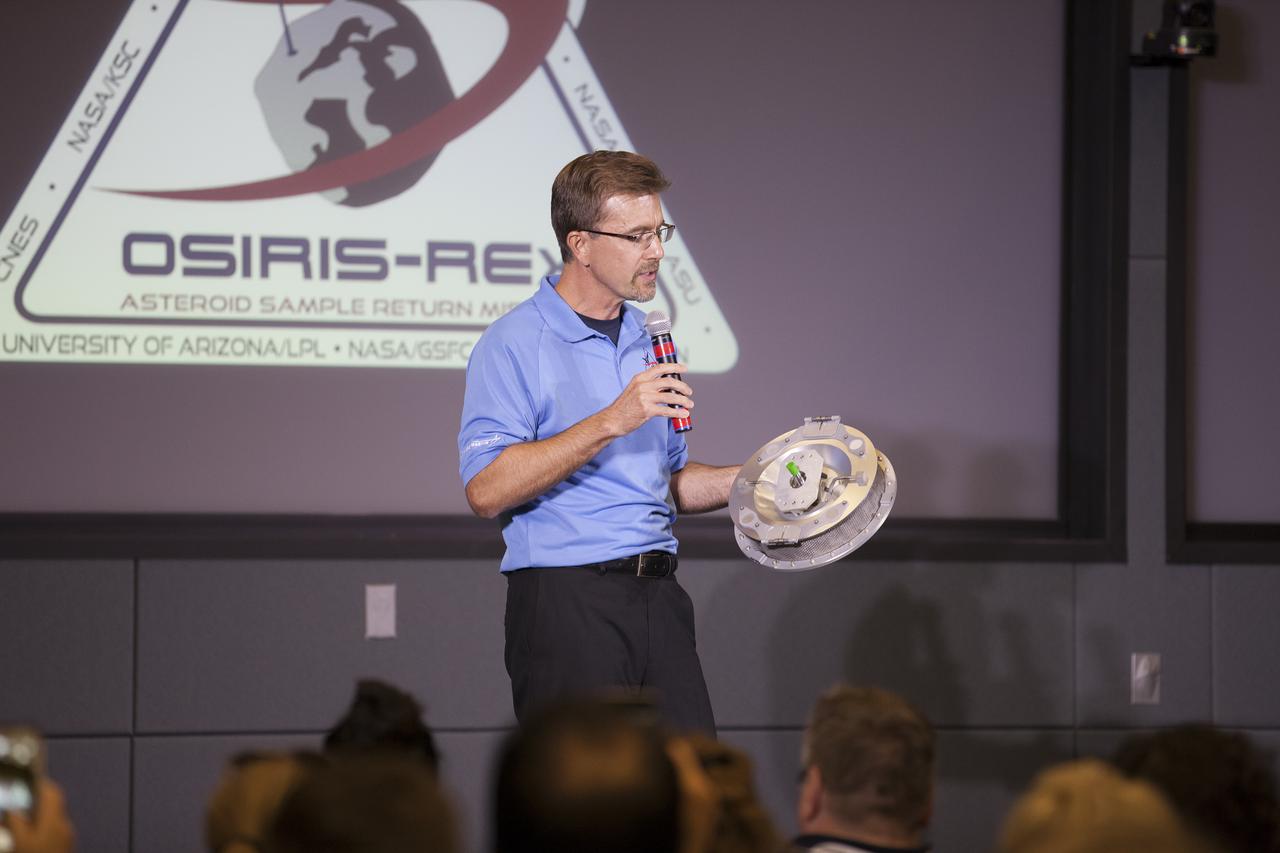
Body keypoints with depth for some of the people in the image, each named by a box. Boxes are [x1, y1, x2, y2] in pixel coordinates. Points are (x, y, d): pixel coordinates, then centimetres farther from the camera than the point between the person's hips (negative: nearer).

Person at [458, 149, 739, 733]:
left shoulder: (647, 341, 19)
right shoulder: (514, 344, -7)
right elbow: (487, 490, -18)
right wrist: (611, 422, -21)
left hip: (658, 598, 7)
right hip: (567, 599, -7)